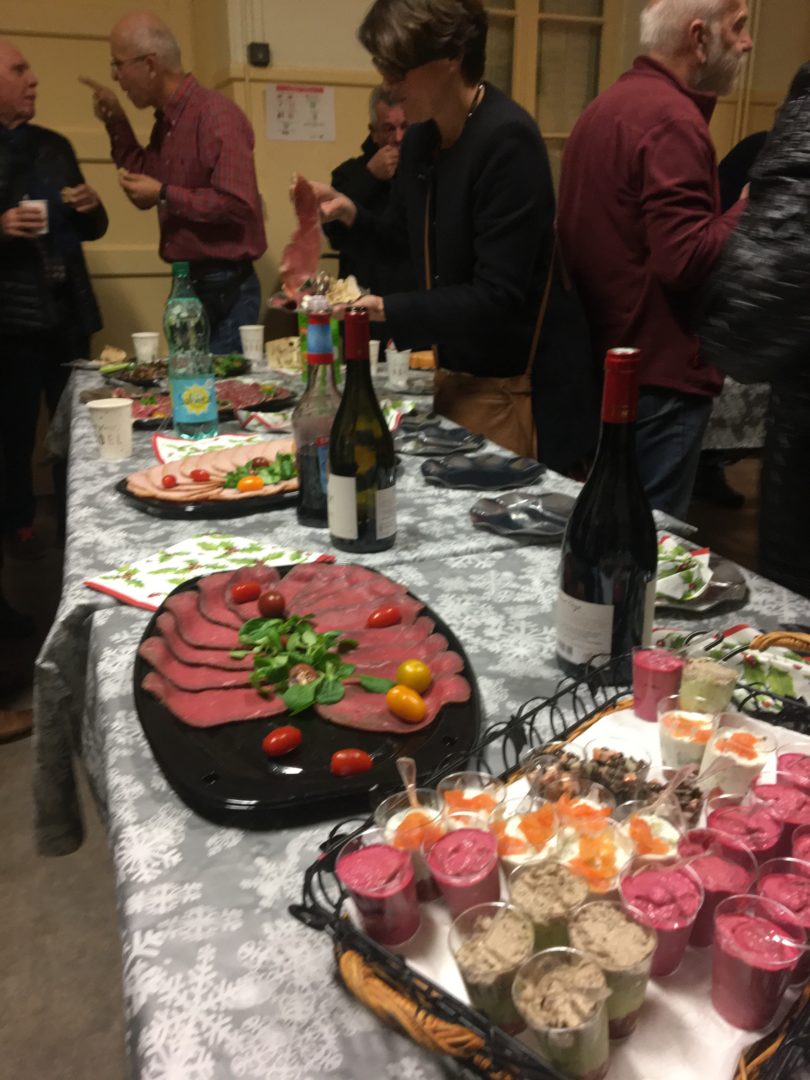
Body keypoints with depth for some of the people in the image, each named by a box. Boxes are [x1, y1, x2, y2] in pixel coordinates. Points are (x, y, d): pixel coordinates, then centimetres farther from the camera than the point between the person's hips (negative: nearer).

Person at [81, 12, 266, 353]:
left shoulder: (216, 115, -14)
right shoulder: (167, 120, 13)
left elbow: (237, 204, -23)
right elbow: (146, 186, 21)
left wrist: (165, 195, -16)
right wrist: (115, 121, 12)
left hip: (225, 288, -9)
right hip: (186, 284, 9)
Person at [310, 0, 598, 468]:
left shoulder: (508, 139, -20)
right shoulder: (420, 137, 4)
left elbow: (496, 298, -25)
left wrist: (384, 309, -26)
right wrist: (349, 211, 1)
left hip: (504, 384, -8)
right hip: (448, 369, 8)